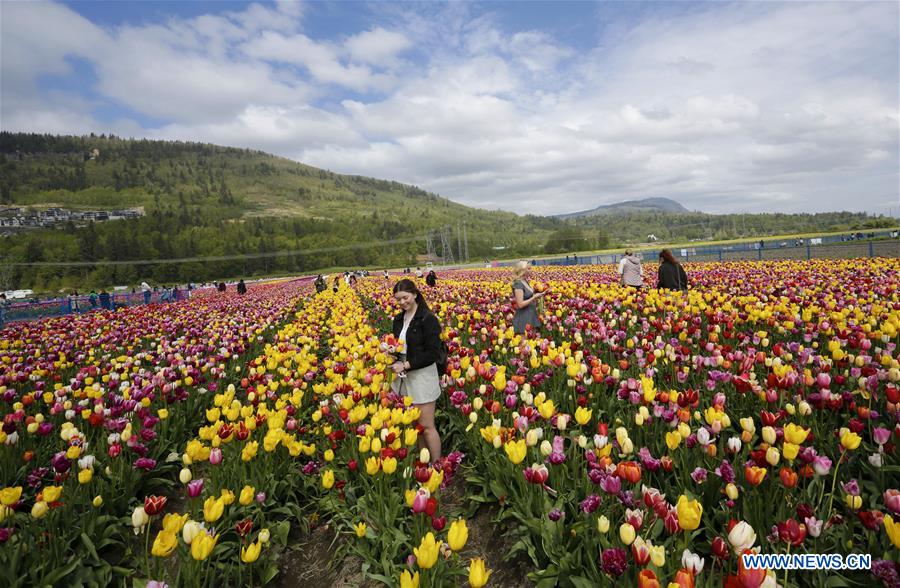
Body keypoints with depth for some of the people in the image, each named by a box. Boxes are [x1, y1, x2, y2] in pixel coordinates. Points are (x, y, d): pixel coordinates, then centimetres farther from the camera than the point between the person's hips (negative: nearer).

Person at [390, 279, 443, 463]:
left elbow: (433, 353, -16)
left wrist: (406, 365, -19)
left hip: (422, 376, -6)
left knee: (426, 427, 0)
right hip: (403, 377, 7)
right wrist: (395, 363, -2)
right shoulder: (398, 319, 9)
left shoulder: (428, 319, -13)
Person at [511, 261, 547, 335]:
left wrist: (538, 295, 4)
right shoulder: (518, 284, -18)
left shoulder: (525, 281, 10)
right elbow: (520, 304, -22)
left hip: (531, 317, 9)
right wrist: (534, 297, -17)